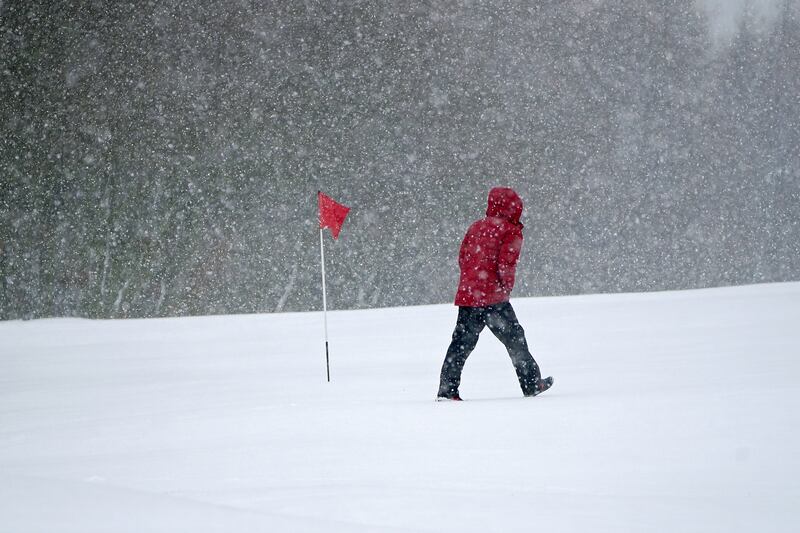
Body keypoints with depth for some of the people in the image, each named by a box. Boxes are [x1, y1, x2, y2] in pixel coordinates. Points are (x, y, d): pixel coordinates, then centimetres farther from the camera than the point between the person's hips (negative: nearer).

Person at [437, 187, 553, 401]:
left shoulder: (476, 227, 15)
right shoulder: (511, 231, -5)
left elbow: (462, 258, 15)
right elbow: (506, 264, -13)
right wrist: (507, 287, 2)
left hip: (467, 293, 6)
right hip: (493, 297, -5)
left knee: (462, 342, 7)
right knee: (514, 338, 8)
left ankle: (447, 389, 0)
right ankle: (532, 384, 16)